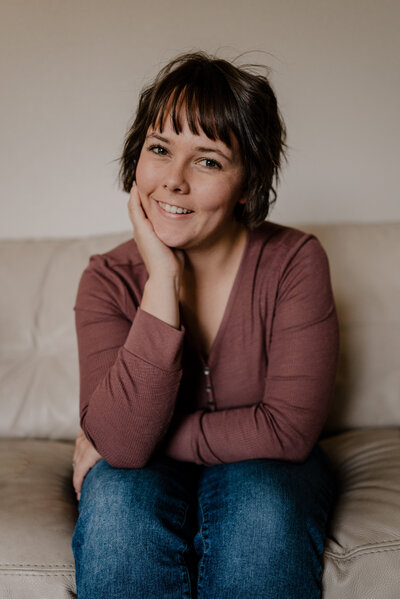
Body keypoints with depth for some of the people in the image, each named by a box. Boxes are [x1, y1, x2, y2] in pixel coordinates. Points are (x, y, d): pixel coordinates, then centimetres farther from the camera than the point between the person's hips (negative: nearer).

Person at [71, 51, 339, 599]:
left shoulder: (295, 262, -15)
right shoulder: (108, 280, -12)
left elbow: (288, 428, -20)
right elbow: (123, 442, -25)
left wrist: (132, 441, -18)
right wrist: (163, 278, -29)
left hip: (264, 471, 0)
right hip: (145, 474, 1)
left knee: (262, 506, -32)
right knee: (120, 496, -31)